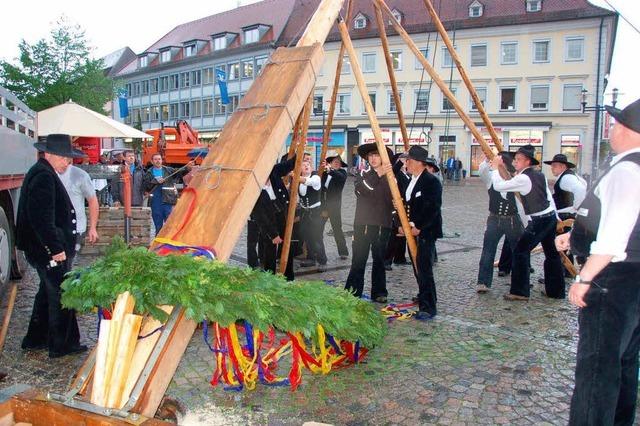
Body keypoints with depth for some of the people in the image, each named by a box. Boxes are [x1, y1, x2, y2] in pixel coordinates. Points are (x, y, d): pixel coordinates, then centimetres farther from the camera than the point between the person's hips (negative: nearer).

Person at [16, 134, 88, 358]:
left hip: (45, 248, 11)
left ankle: (35, 340, 32)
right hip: (49, 249, -11)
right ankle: (62, 345, 11)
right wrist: (56, 248, -24)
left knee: (48, 293, 20)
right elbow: (41, 218, -26)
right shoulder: (43, 177, -18)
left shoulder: (43, 173, 15)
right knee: (61, 296, 0)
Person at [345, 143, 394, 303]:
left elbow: (393, 202, 13)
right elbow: (362, 189, -19)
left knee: (379, 260, 8)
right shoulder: (363, 174, 4)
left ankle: (379, 292, 17)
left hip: (382, 225, 2)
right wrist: (378, 174, -29)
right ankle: (352, 293, 5)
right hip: (363, 224, -2)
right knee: (358, 260, -2)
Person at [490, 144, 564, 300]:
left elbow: (498, 186, -18)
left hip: (539, 220, -9)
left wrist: (495, 167, -7)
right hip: (550, 217, 10)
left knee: (520, 251, -4)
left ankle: (519, 292, -1)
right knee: (552, 254, 16)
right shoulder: (539, 174, 10)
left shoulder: (523, 178, -18)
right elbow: (549, 197, 14)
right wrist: (556, 217, 20)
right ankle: (556, 290, 28)